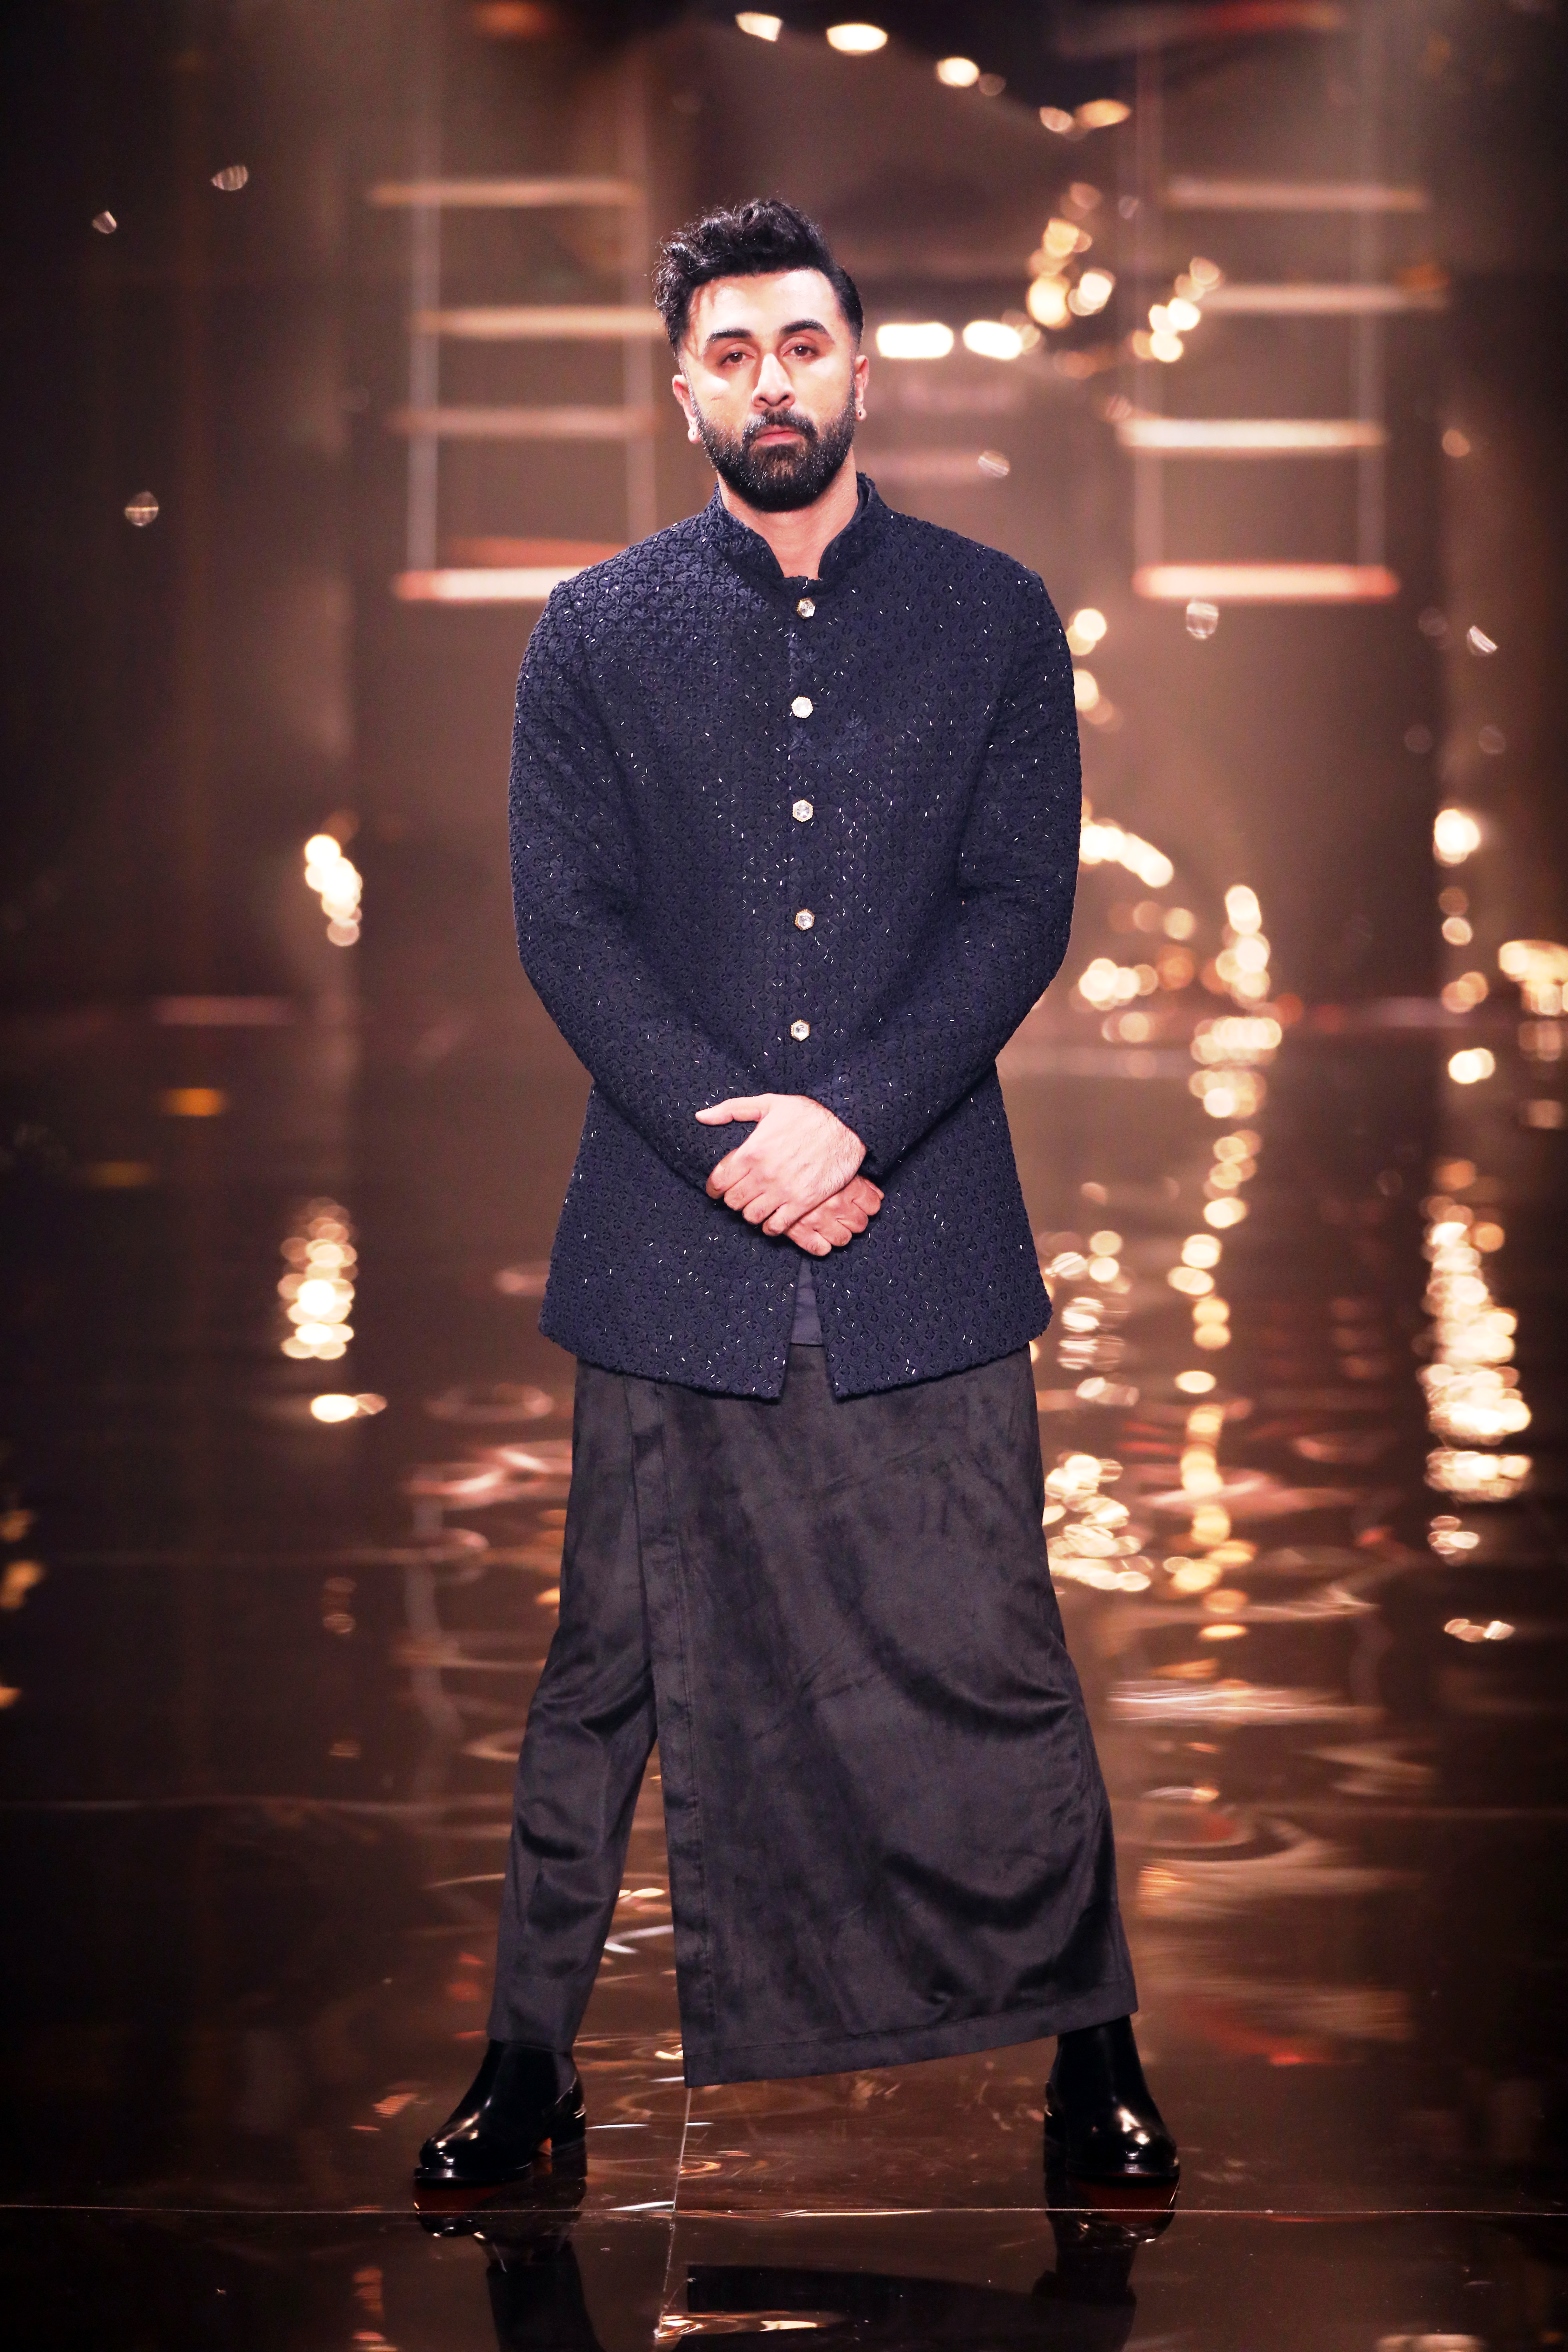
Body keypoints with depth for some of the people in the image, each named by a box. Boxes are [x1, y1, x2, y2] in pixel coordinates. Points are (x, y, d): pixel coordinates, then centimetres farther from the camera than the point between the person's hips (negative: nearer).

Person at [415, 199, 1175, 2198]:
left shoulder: (992, 616, 8)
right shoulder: (594, 633, 9)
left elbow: (1021, 906, 0)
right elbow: (563, 922, 1)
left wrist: (854, 1124, -12)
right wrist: (728, 1142, -11)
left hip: (921, 1228, 0)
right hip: (669, 1242, 1)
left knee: (989, 1661, 1)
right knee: (613, 1666, 5)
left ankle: (1087, 2048, 16)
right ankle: (528, 2060, 16)